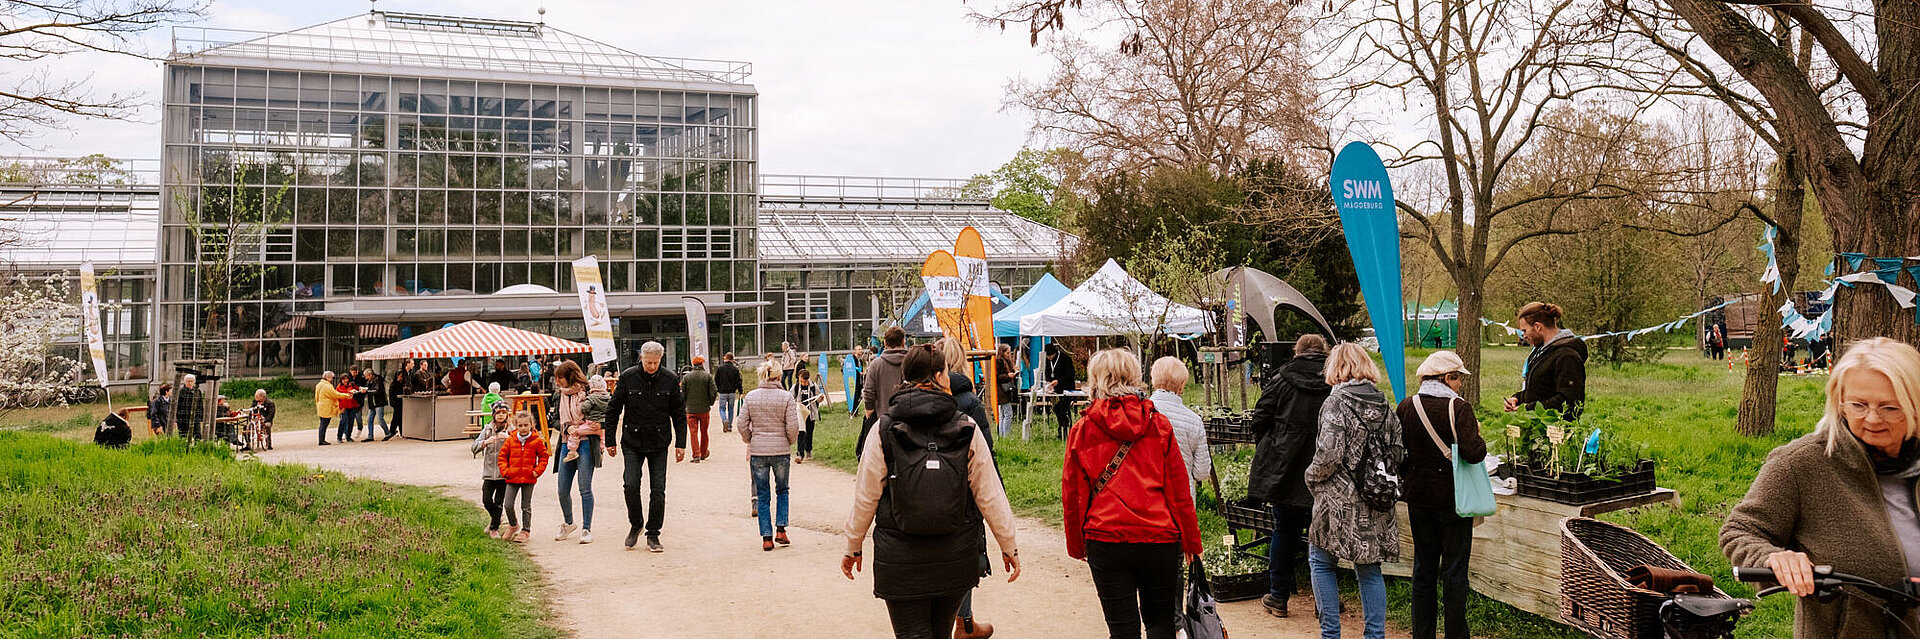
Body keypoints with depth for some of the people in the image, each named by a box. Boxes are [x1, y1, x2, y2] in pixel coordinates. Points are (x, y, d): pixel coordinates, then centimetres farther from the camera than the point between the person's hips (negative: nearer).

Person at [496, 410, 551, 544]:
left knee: (526, 506, 7)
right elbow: (502, 456, 9)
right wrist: (505, 471, -1)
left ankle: (525, 530, 18)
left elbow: (543, 457, 4)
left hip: (528, 478, -2)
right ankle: (513, 525, 23)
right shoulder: (510, 440, 0)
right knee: (508, 505, -2)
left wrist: (537, 471, -6)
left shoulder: (537, 441, -4)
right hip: (512, 478, 2)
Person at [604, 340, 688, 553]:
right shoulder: (628, 377, -5)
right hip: (632, 442, 0)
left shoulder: (670, 380, -3)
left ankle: (653, 535, 10)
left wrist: (680, 443, 1)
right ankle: (636, 525, 16)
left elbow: (679, 414, 5)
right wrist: (610, 441, 3)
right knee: (631, 485, -9)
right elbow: (613, 411, 3)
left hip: (659, 442, 1)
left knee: (658, 489, -1)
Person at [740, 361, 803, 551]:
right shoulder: (786, 397, -7)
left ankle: (767, 538, 8)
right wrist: (790, 442, 9)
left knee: (763, 495, 8)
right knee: (782, 491, 18)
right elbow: (793, 426, -9)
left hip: (758, 451, 1)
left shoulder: (750, 396, -1)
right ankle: (780, 530, 9)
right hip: (781, 450, -1)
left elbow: (743, 425, 0)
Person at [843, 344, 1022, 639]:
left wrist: (853, 547, 10)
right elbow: (990, 495, -3)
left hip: (899, 559, -2)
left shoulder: (883, 430, -7)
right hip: (956, 558, 2)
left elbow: (865, 497, -3)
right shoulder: (967, 430, -5)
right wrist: (1009, 547, 8)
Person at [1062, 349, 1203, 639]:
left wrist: (1077, 546, 16)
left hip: (1105, 539, -1)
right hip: (1159, 538, 1)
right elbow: (1180, 491, 3)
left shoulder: (1082, 430, 0)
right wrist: (1191, 542, 12)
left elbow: (1072, 495, 4)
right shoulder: (1159, 425, 1)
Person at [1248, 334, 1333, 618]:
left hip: (1284, 468, 0)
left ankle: (1278, 597, 17)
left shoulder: (1281, 379, -3)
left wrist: (1264, 451, 15)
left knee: (1284, 531, 10)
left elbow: (1260, 418, -1)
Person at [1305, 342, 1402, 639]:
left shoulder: (1336, 403, -12)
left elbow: (1329, 455, -20)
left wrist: (1311, 477, -2)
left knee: (1321, 562, 10)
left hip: (1340, 502, -5)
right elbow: (1398, 455, 7)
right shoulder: (1385, 406, 6)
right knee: (1369, 569, 14)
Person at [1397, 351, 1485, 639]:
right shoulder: (1459, 408, -14)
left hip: (1419, 498, 4)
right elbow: (1474, 453, -21)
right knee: (1454, 570, 6)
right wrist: (1478, 436, -2)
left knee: (1423, 567, 14)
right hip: (1453, 498, -4)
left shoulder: (1406, 407, -1)